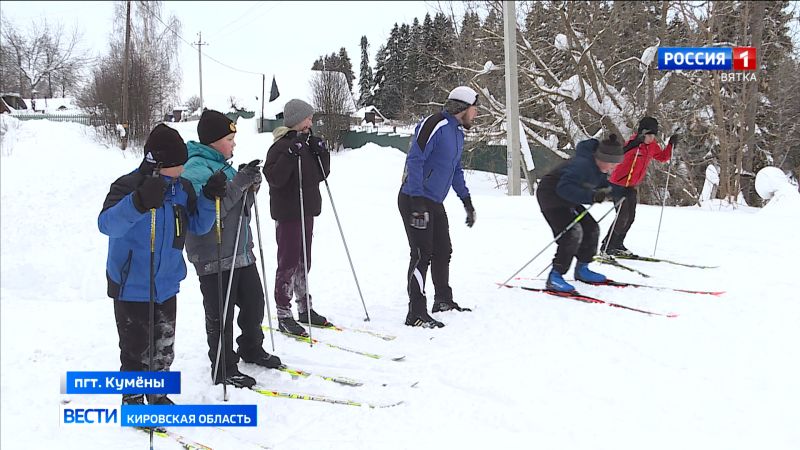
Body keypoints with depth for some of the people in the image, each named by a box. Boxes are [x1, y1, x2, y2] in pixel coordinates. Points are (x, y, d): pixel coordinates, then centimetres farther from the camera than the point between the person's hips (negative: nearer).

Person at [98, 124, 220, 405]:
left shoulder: (181, 188, 1)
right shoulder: (129, 186, -19)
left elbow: (198, 225, 10)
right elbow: (106, 224, -34)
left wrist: (209, 198, -8)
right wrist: (139, 202, -49)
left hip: (166, 286, 6)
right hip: (132, 286, -6)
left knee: (164, 348, 18)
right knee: (136, 349, 5)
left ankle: (158, 395, 38)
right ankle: (132, 400, 24)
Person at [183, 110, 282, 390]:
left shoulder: (222, 164, 14)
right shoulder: (195, 168, -15)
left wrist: (251, 188, 0)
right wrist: (239, 183, -27)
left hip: (241, 251, 9)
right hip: (214, 257, -9)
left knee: (254, 302, 19)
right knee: (220, 315, 1)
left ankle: (251, 348, 39)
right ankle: (223, 369, 13)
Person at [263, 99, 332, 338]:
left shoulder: (308, 143, 11)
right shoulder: (281, 146, -13)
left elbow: (321, 174, 14)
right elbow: (274, 177, -25)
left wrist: (321, 152, -1)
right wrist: (291, 155, -31)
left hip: (307, 210, 8)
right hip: (288, 213, -8)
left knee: (303, 262, 16)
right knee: (288, 263, -5)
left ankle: (305, 309, 26)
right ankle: (284, 315, 2)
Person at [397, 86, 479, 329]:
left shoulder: (457, 132, 13)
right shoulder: (435, 125, -18)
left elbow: (456, 169, 25)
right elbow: (414, 161, -23)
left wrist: (467, 201, 24)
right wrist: (418, 201, -27)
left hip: (435, 203, 10)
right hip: (415, 201, -10)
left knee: (442, 252, 17)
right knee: (422, 255, -10)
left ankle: (443, 300, 33)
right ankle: (416, 313, -5)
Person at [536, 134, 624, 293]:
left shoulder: (600, 167, -2)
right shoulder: (583, 165, -31)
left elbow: (601, 184, 17)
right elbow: (564, 188, -39)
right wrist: (592, 196, -45)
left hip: (567, 200, 10)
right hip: (550, 196, -10)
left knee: (591, 229, 11)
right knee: (572, 233, -23)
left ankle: (581, 270, 26)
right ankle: (555, 277, -19)